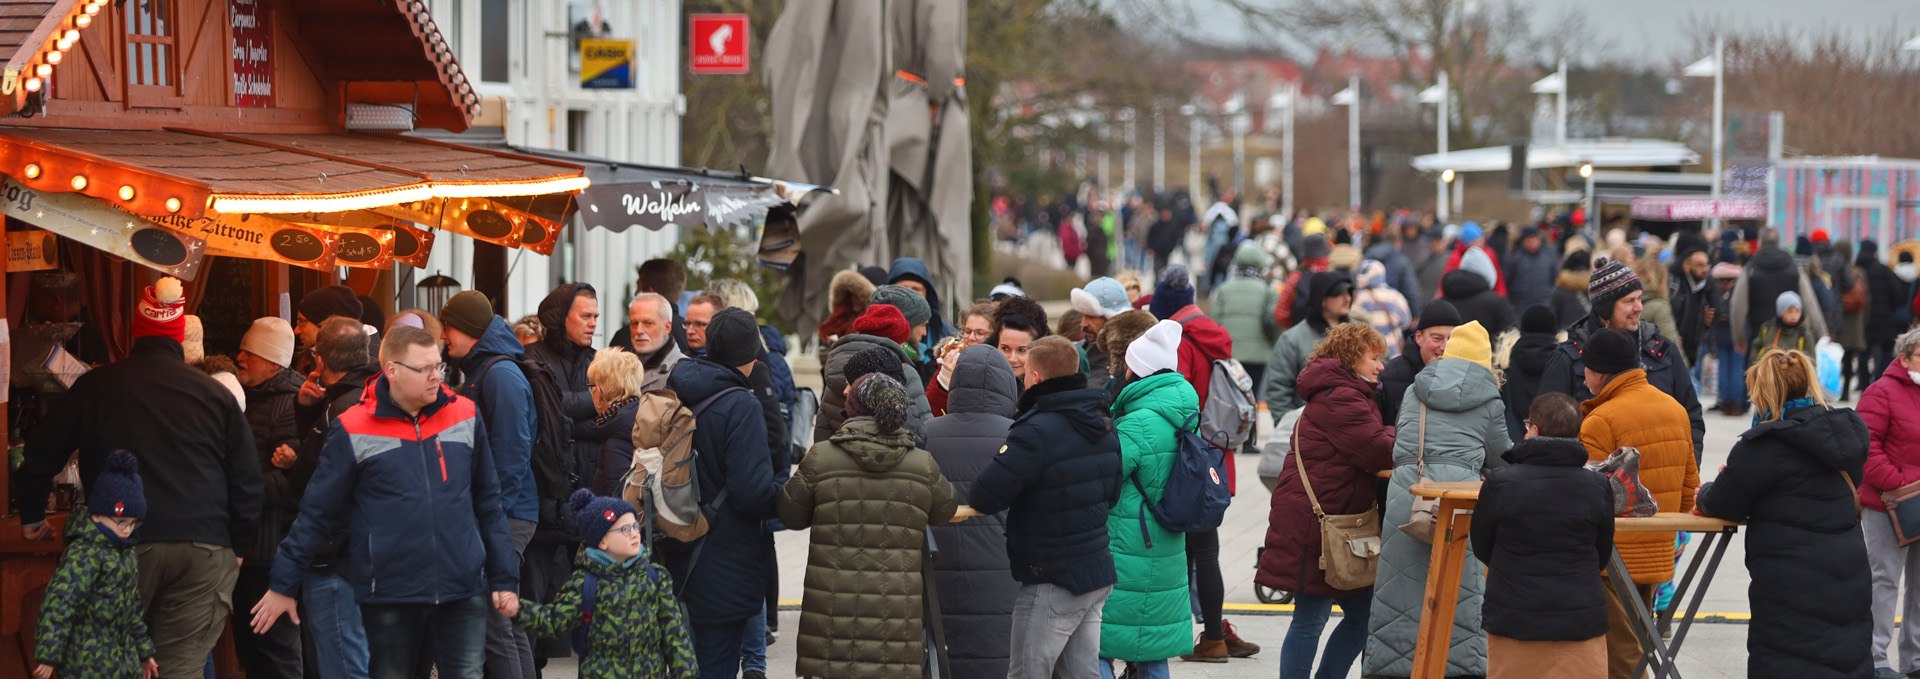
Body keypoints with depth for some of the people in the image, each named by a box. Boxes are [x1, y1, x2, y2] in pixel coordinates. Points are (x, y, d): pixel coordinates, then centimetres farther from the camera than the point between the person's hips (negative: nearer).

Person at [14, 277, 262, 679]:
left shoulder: (95, 386, 4)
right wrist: (239, 547, 17)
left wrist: (32, 516, 26)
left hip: (124, 544, 0)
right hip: (203, 548, 0)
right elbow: (246, 480, 7)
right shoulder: (215, 394, 5)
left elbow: (42, 456, 10)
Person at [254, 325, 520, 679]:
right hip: (390, 596, -2)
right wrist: (283, 584, 3)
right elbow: (317, 513, 2)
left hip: (464, 590, 2)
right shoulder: (354, 431, -4)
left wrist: (505, 578, 7)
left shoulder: (465, 416, 5)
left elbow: (488, 504, 11)